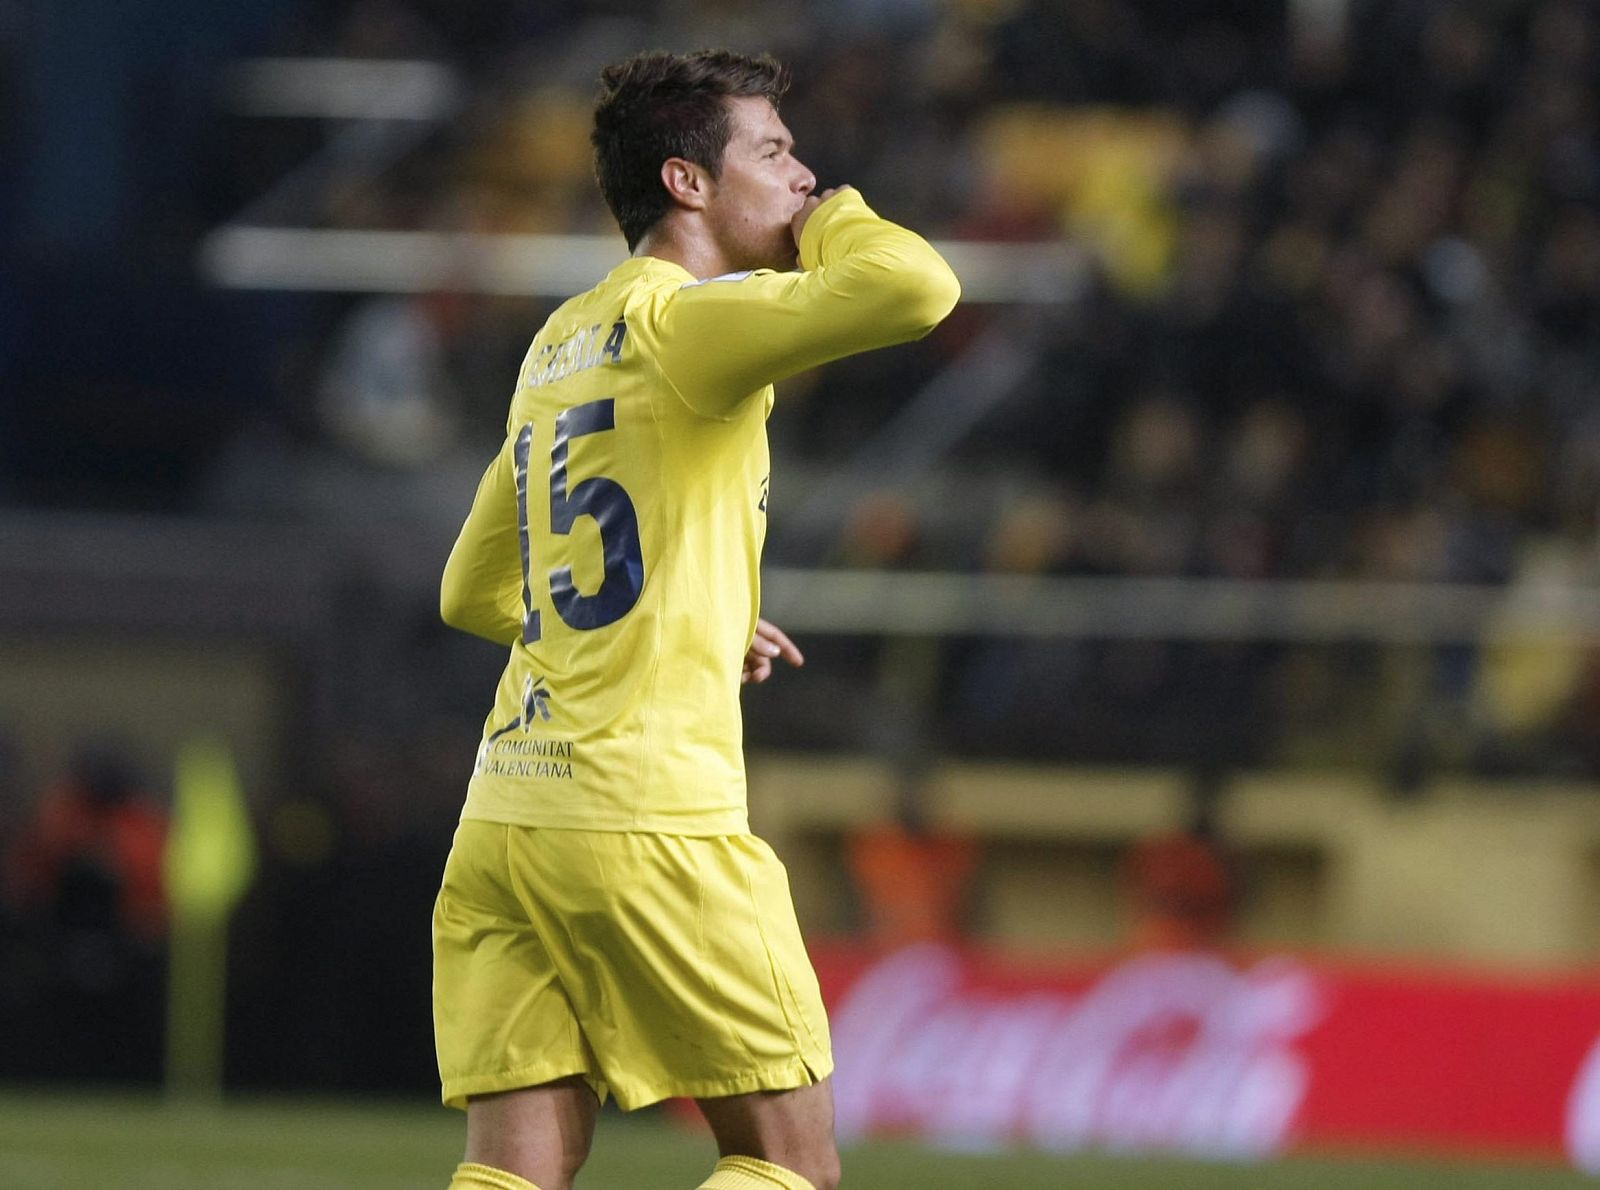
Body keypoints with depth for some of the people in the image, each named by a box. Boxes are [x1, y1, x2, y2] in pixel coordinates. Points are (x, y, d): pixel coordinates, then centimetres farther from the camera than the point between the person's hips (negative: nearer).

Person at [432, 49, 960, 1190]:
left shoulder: (560, 344, 19)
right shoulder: (687, 321, -8)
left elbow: (475, 593, 30)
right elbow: (913, 287, -24)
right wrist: (832, 219, -1)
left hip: (503, 820, 8)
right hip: (649, 825, -8)